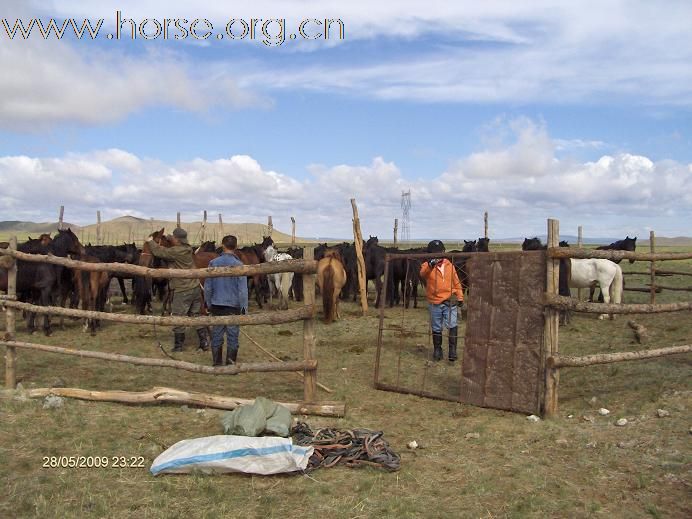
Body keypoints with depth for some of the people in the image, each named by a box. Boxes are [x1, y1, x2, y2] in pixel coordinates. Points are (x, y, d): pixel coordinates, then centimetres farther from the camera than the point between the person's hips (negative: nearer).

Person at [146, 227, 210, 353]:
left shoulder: (176, 251, -19)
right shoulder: (187, 249, 6)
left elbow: (158, 252, -10)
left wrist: (151, 241, 7)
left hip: (182, 291, -8)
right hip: (195, 287, 8)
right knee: (196, 316, 15)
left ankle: (178, 346, 16)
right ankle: (205, 343, 17)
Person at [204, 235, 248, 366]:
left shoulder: (213, 263, -3)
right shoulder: (238, 265, -11)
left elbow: (207, 286, 4)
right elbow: (243, 290, -11)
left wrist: (208, 303, 16)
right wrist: (244, 309, -5)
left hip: (216, 306, 3)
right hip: (233, 306, -2)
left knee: (216, 335, 12)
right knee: (232, 336, 7)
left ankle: (216, 364, 19)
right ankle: (231, 364, 12)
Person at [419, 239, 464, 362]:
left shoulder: (449, 265, 7)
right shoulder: (427, 265, -2)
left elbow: (456, 282, 13)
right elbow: (423, 273, -26)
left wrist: (460, 296, 10)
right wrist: (430, 265, -43)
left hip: (450, 301, 1)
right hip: (435, 302, -1)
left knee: (452, 325, -12)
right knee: (436, 328, 10)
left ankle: (452, 349, -5)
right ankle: (437, 350, 24)